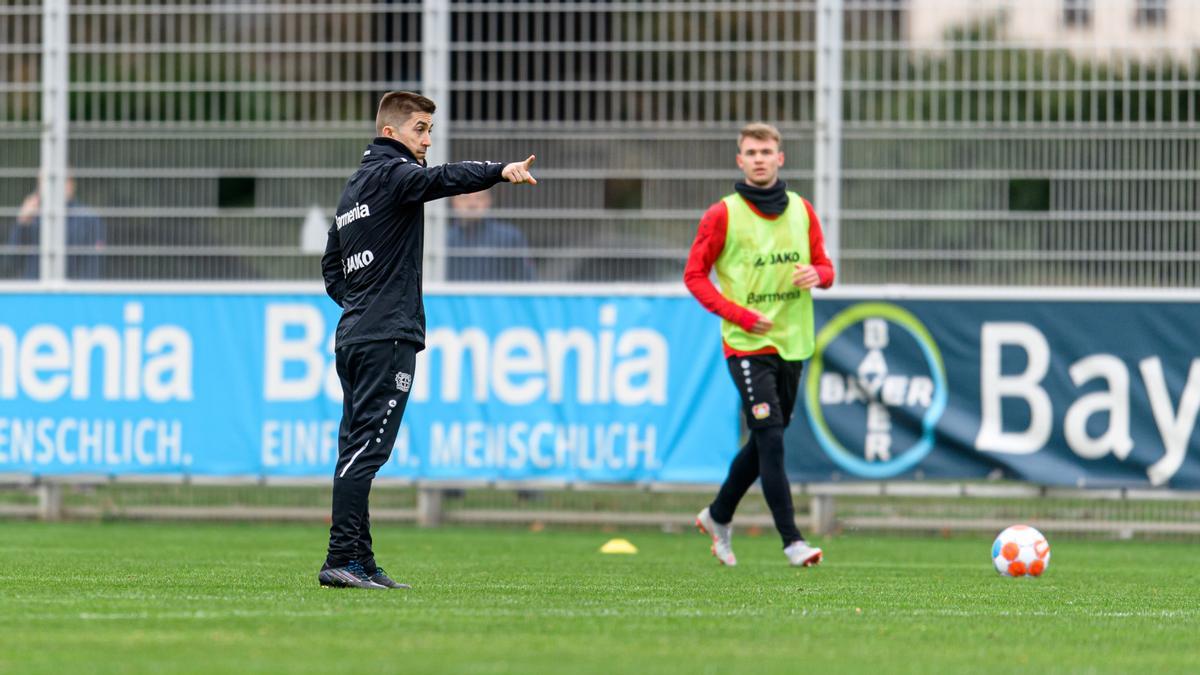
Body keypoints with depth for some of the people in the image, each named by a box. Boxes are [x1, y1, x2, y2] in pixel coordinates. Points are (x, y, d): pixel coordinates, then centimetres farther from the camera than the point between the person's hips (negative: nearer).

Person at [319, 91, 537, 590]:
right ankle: (341, 560, -16)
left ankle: (361, 563, 8)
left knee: (357, 449, 8)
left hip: (353, 336, 10)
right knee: (366, 449, -12)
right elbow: (441, 179, -28)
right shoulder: (391, 173, -6)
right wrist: (501, 171, -40)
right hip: (387, 335, -10)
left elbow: (331, 268, 28)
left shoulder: (355, 188, 22)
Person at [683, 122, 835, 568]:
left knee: (764, 443, 14)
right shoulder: (723, 215, -5)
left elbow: (824, 267, 13)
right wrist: (741, 315, -16)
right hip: (748, 346, -5)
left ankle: (719, 516, 34)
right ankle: (791, 540, -13)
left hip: (793, 343, 5)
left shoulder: (801, 210, 8)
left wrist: (817, 275, -13)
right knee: (771, 441, -14)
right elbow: (694, 276, -4)